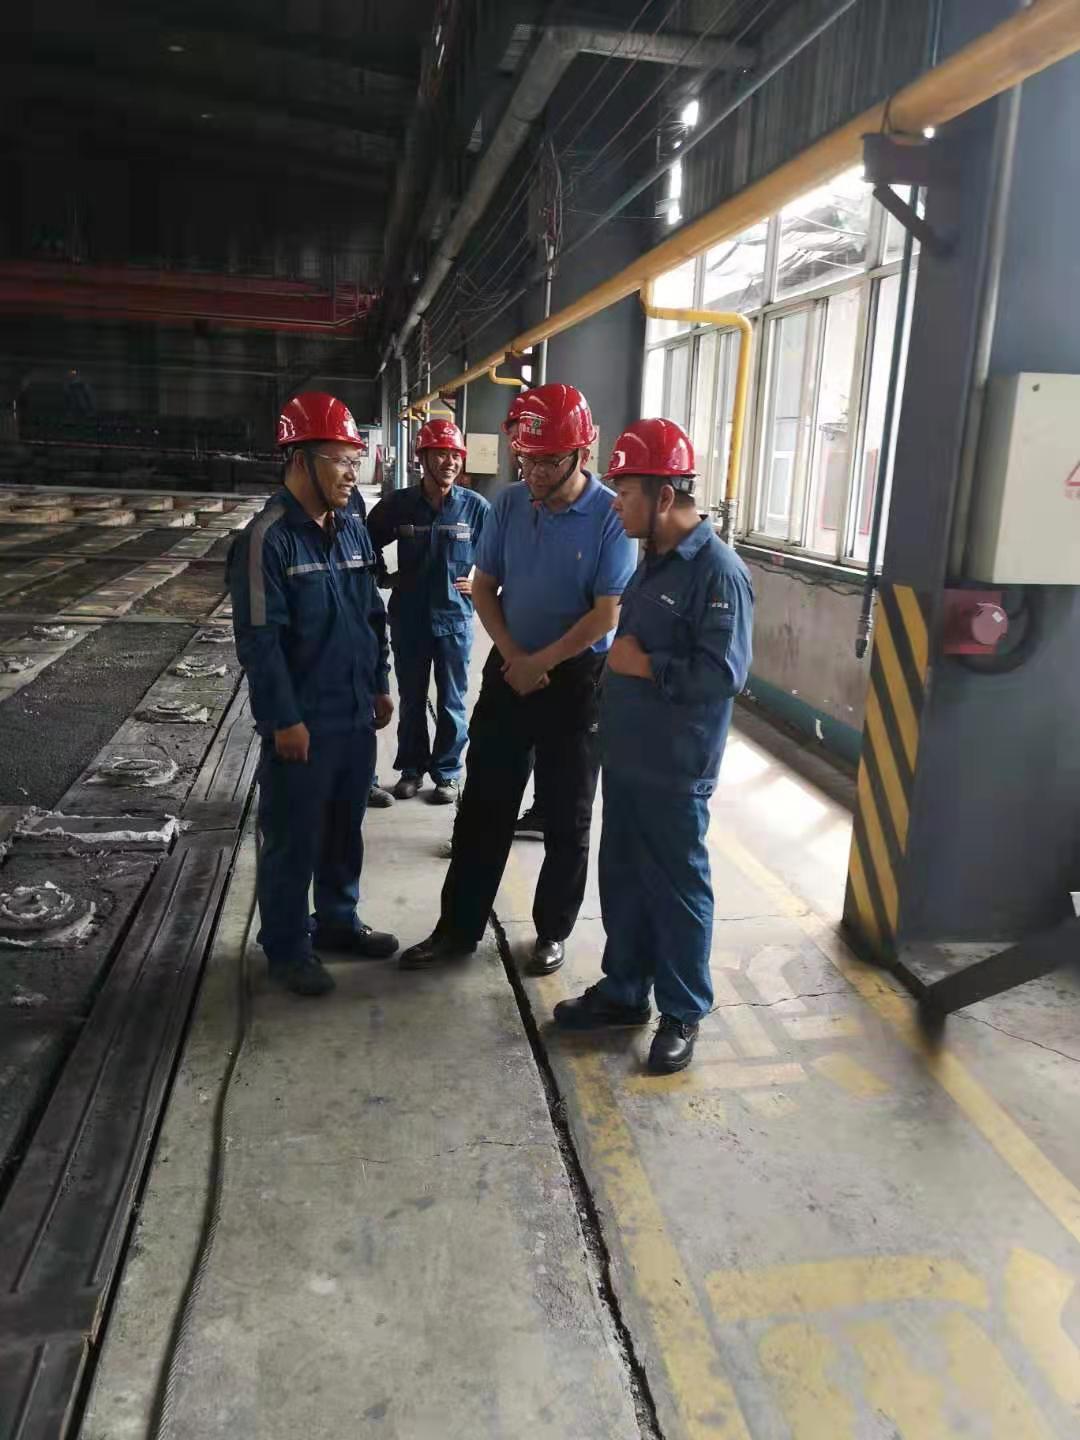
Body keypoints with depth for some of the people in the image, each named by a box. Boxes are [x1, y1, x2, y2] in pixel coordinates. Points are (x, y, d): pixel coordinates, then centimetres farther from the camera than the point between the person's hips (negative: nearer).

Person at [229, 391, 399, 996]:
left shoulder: (352, 529, 8)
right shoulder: (268, 537, -16)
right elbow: (259, 638, -18)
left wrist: (381, 684, 15)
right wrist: (283, 719, -18)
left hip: (356, 714, 7)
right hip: (303, 722, -7)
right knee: (293, 838, 6)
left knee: (346, 827, 19)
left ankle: (338, 919, 37)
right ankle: (287, 947, 21)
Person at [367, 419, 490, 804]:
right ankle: (412, 768, 28)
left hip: (454, 617, -1)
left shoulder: (476, 507, -6)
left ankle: (447, 773, 23)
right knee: (411, 699, 13)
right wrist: (384, 577, 2)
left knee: (452, 702, 8)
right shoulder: (398, 505, -4)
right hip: (408, 618, 1)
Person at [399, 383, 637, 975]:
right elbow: (483, 587, 5)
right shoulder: (509, 505, -2)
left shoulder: (610, 517, -14)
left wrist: (539, 664, -13)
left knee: (566, 816, 9)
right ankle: (458, 927, 22)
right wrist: (512, 656, -9)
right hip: (510, 669, 4)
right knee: (483, 805, 9)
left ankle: (552, 931, 27)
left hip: (576, 678, -3)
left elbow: (605, 616, -15)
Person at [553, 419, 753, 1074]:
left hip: (674, 770, -9)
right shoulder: (656, 560, 11)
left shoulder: (718, 571, -18)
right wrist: (620, 661, 7)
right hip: (627, 756, 9)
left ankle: (683, 1014, 22)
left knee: (677, 890, 6)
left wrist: (644, 666, -18)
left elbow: (724, 674, -25)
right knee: (622, 878, 18)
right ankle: (624, 990, 34)